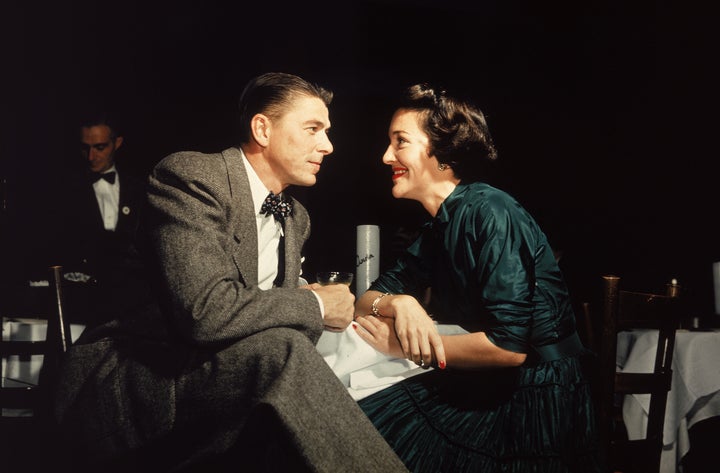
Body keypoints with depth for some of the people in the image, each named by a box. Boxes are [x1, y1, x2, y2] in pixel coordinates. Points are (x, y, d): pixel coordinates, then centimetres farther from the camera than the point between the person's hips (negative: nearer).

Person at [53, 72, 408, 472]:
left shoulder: (296, 218, 14)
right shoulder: (189, 175, -13)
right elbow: (204, 311, -26)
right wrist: (315, 305, -13)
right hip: (126, 389, -7)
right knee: (280, 349, -29)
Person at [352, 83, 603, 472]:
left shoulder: (490, 213, -18)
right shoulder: (438, 227, 8)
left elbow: (509, 345, -25)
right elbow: (366, 301, 8)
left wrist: (405, 347, -14)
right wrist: (398, 304, -16)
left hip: (534, 407, -7)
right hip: (476, 392, 7)